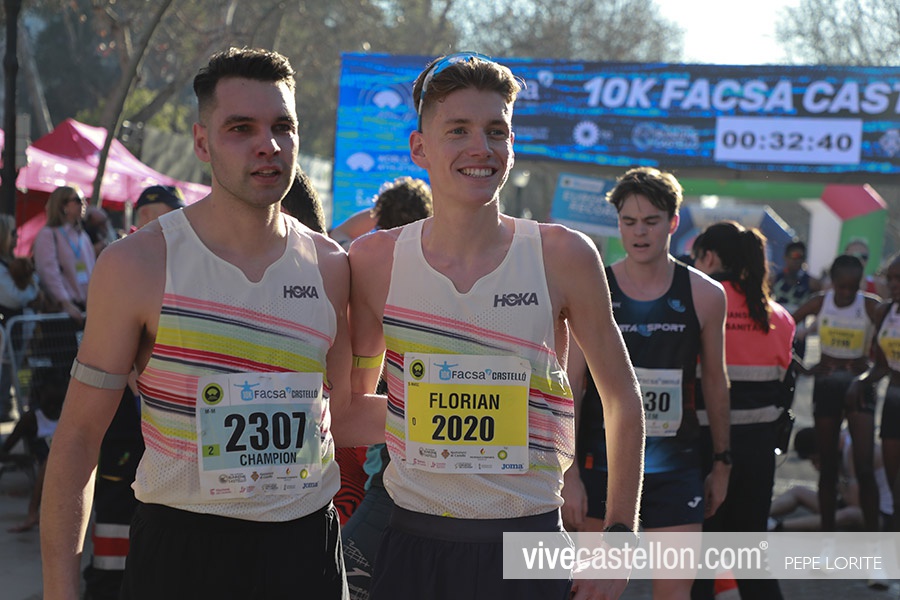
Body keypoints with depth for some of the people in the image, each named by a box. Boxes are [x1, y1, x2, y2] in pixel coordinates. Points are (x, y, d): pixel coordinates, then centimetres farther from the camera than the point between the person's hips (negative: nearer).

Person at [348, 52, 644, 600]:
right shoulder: (375, 262, -2)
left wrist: (619, 537, 1)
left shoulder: (565, 257, -4)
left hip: (531, 547, -1)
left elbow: (623, 400, 5)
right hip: (414, 545, 1)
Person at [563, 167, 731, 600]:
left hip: (675, 466, 1)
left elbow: (715, 382, 11)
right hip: (601, 463, 0)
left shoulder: (705, 295, 1)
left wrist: (722, 463, 14)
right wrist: (568, 474, -8)